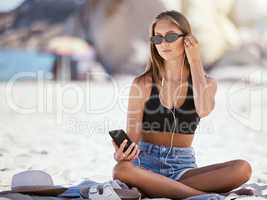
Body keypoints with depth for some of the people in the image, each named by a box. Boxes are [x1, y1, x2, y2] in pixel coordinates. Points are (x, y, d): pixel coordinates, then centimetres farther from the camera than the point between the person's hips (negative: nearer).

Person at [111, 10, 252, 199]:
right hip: (146, 165, -1)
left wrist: (195, 61, -7)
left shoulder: (207, 83, 7)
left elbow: (204, 110, -17)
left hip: (183, 167, 1)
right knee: (121, 170, -38)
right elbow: (132, 136, 0)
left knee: (243, 168, -25)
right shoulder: (142, 85, 3)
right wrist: (122, 153, -24)